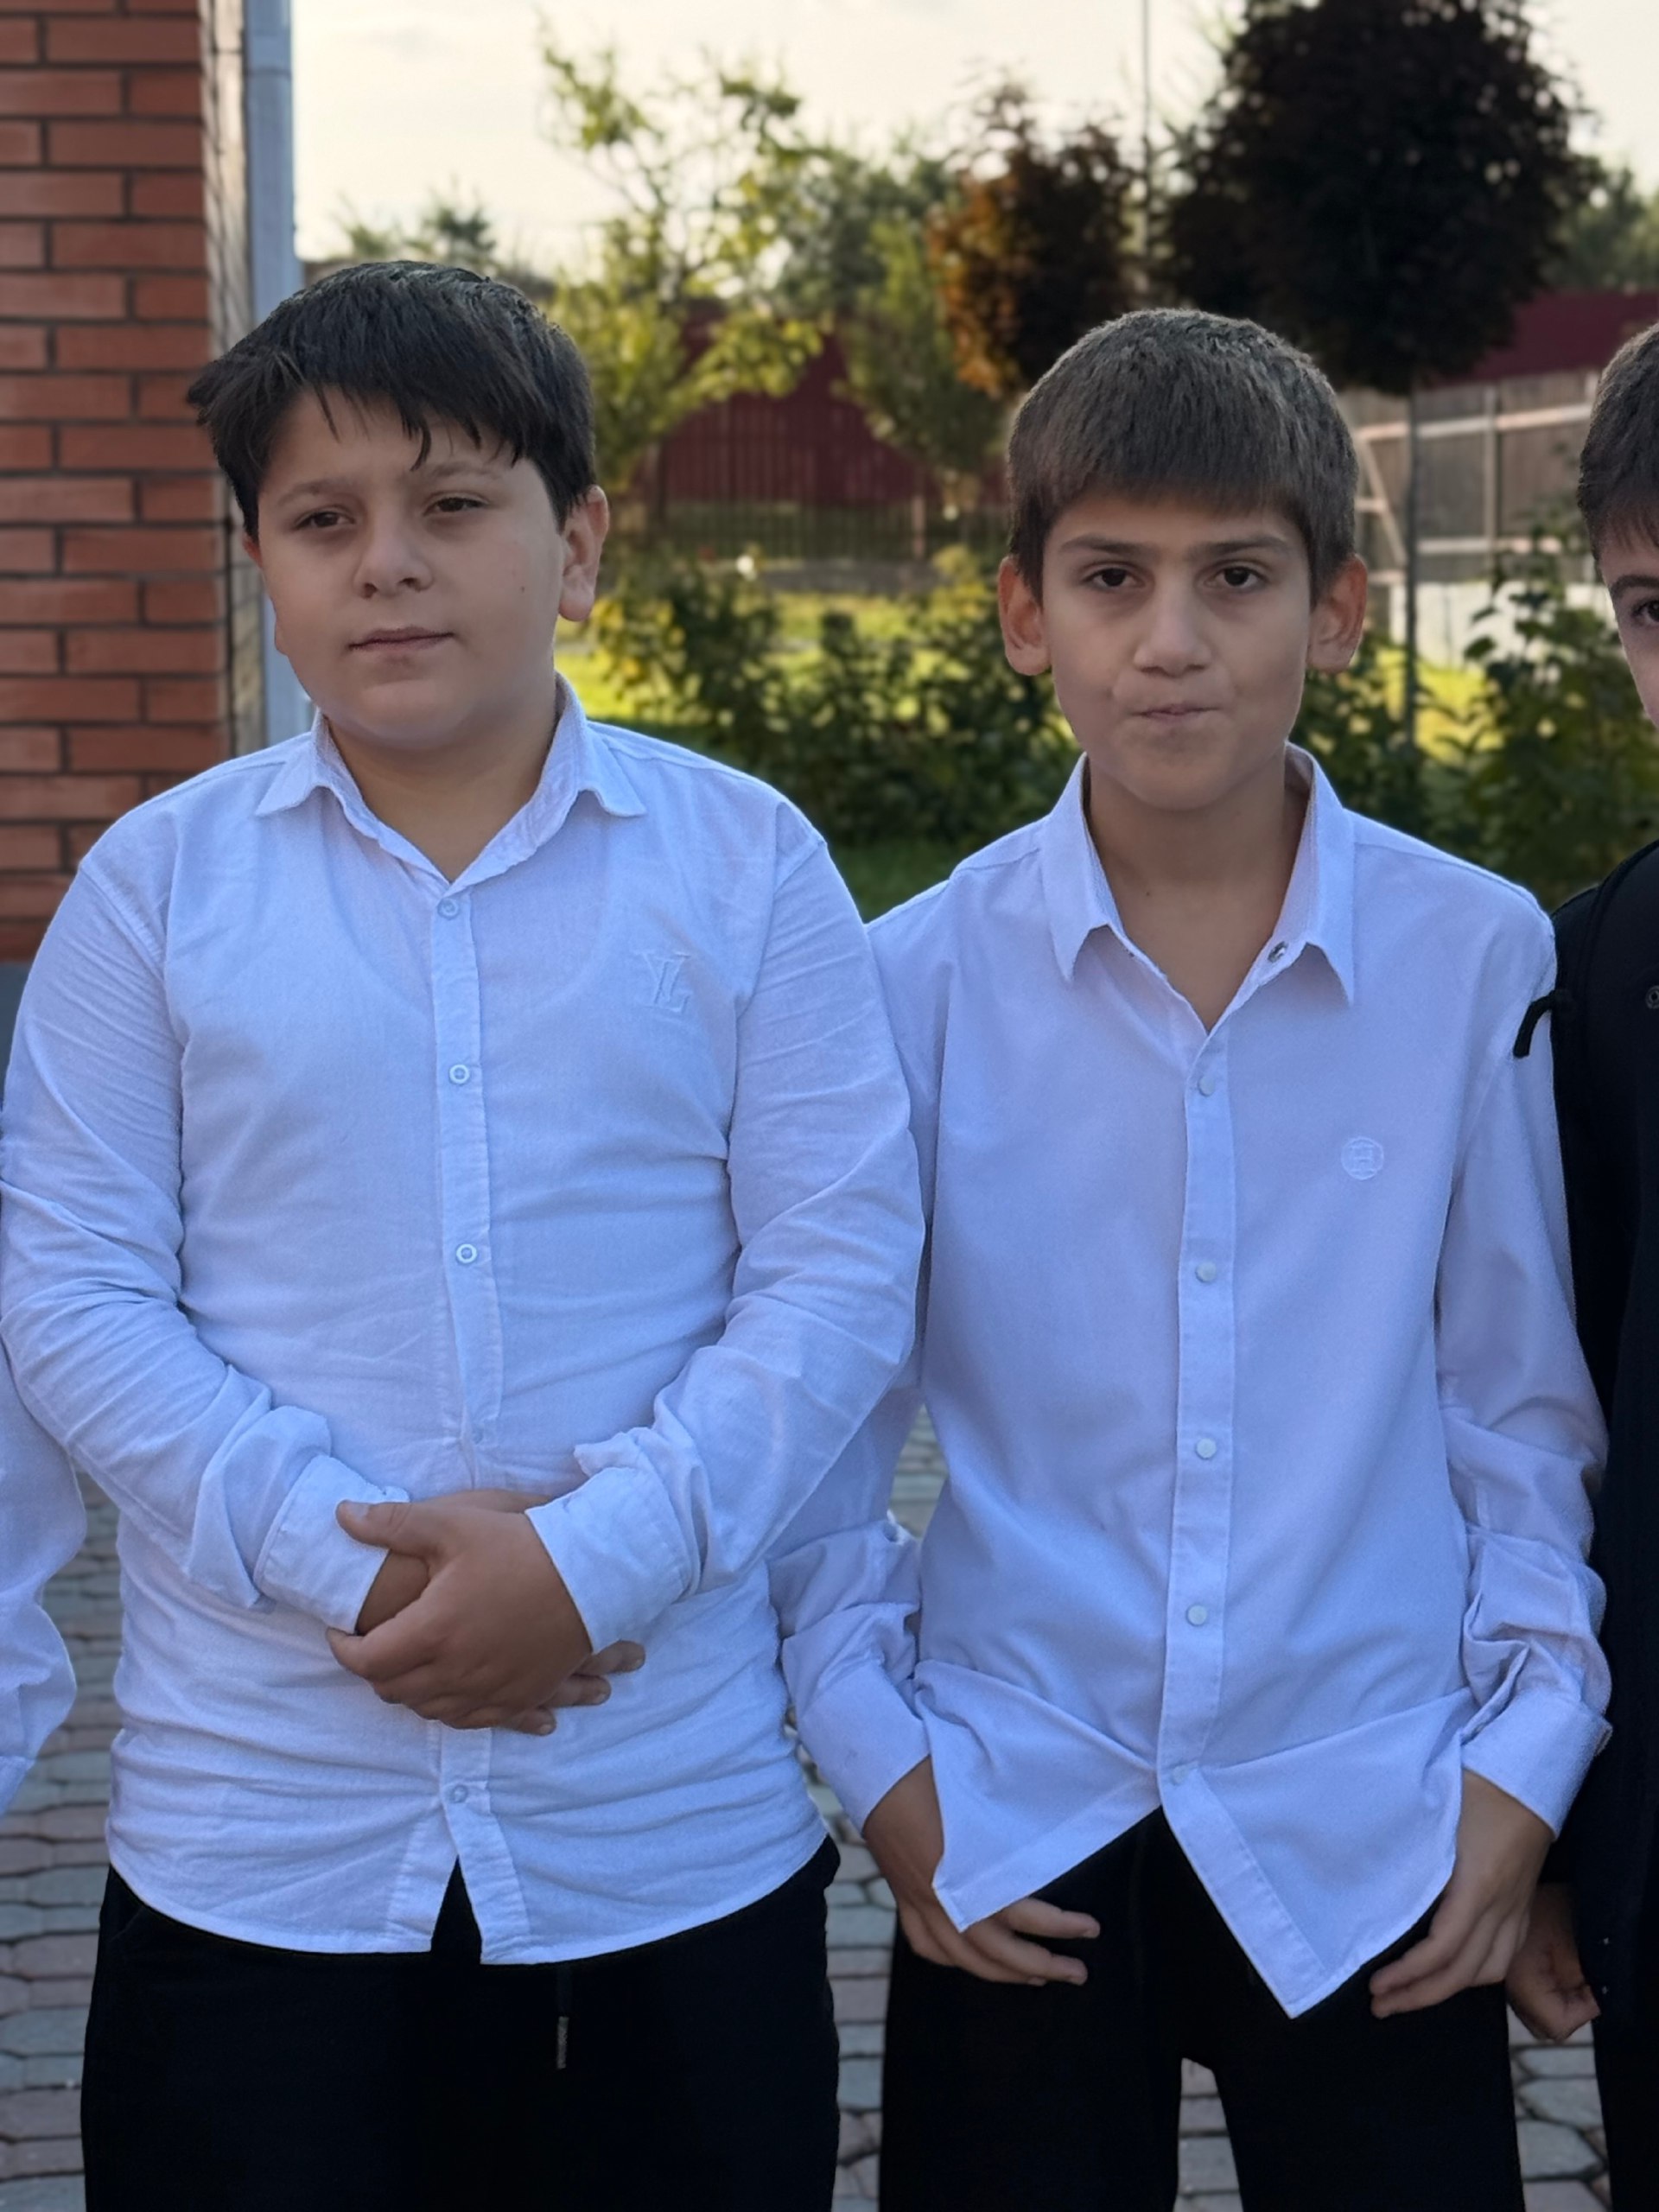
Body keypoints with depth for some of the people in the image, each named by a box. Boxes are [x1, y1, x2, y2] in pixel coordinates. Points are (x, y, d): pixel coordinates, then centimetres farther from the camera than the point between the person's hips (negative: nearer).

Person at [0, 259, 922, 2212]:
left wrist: (596, 1555, -15)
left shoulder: (744, 860, 1)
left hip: (675, 1830, 0)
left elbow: (840, 1267, -3)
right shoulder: (159, 880, 3)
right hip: (254, 1846, 0)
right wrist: (347, 1559, -14)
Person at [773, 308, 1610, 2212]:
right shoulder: (919, 978, -4)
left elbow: (1524, 1409, 4)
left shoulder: (1482, 963, -4)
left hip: (1369, 1837, 0)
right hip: (1014, 1839, 0)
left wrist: (1528, 1758, 1)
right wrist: (876, 1756, 0)